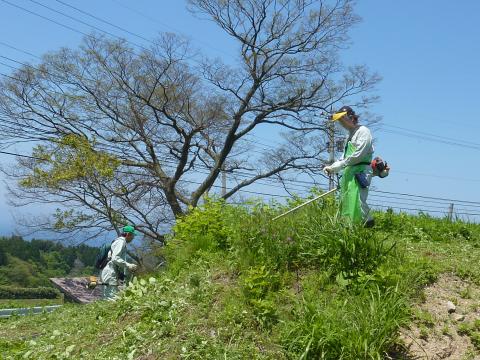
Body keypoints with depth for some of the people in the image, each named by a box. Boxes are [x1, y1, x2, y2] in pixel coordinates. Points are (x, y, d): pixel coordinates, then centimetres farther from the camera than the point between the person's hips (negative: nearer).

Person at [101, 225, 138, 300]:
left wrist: (128, 267, 16)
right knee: (112, 299, -11)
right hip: (111, 276, -10)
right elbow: (115, 258, -21)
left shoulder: (119, 241, 21)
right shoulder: (121, 241, -9)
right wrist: (128, 265, -16)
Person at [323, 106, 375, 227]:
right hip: (349, 173, 9)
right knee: (345, 203, 6)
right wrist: (332, 168, 12)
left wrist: (336, 166, -9)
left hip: (360, 172, -9)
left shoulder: (363, 131, -3)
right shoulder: (350, 135, 25)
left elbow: (359, 154, -14)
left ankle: (369, 225, -13)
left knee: (357, 202, -17)